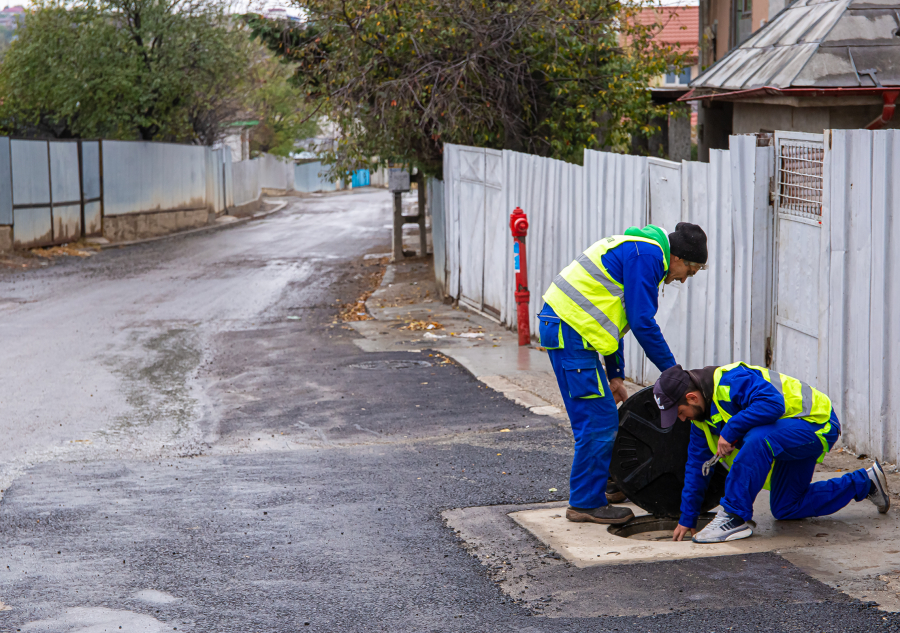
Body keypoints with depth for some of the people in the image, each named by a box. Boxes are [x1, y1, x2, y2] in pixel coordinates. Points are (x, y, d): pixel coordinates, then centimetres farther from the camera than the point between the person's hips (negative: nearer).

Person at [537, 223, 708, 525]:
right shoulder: (646, 255, -12)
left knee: (591, 418, 18)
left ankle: (586, 487, 29)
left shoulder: (638, 251, 21)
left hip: (562, 325, 11)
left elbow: (614, 315, 24)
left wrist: (615, 376, 22)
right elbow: (643, 322, -16)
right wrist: (672, 371, -8)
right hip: (571, 330, -11)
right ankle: (586, 503, 0)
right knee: (600, 421, -6)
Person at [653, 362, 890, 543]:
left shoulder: (731, 381, -28)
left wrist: (730, 431, -35)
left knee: (757, 439, -37)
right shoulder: (702, 412, 2)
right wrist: (687, 518, 9)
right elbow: (697, 463, 8)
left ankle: (735, 517, -27)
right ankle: (864, 483, 27)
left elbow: (773, 403, -43)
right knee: (784, 509, 17)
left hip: (818, 424, -11)